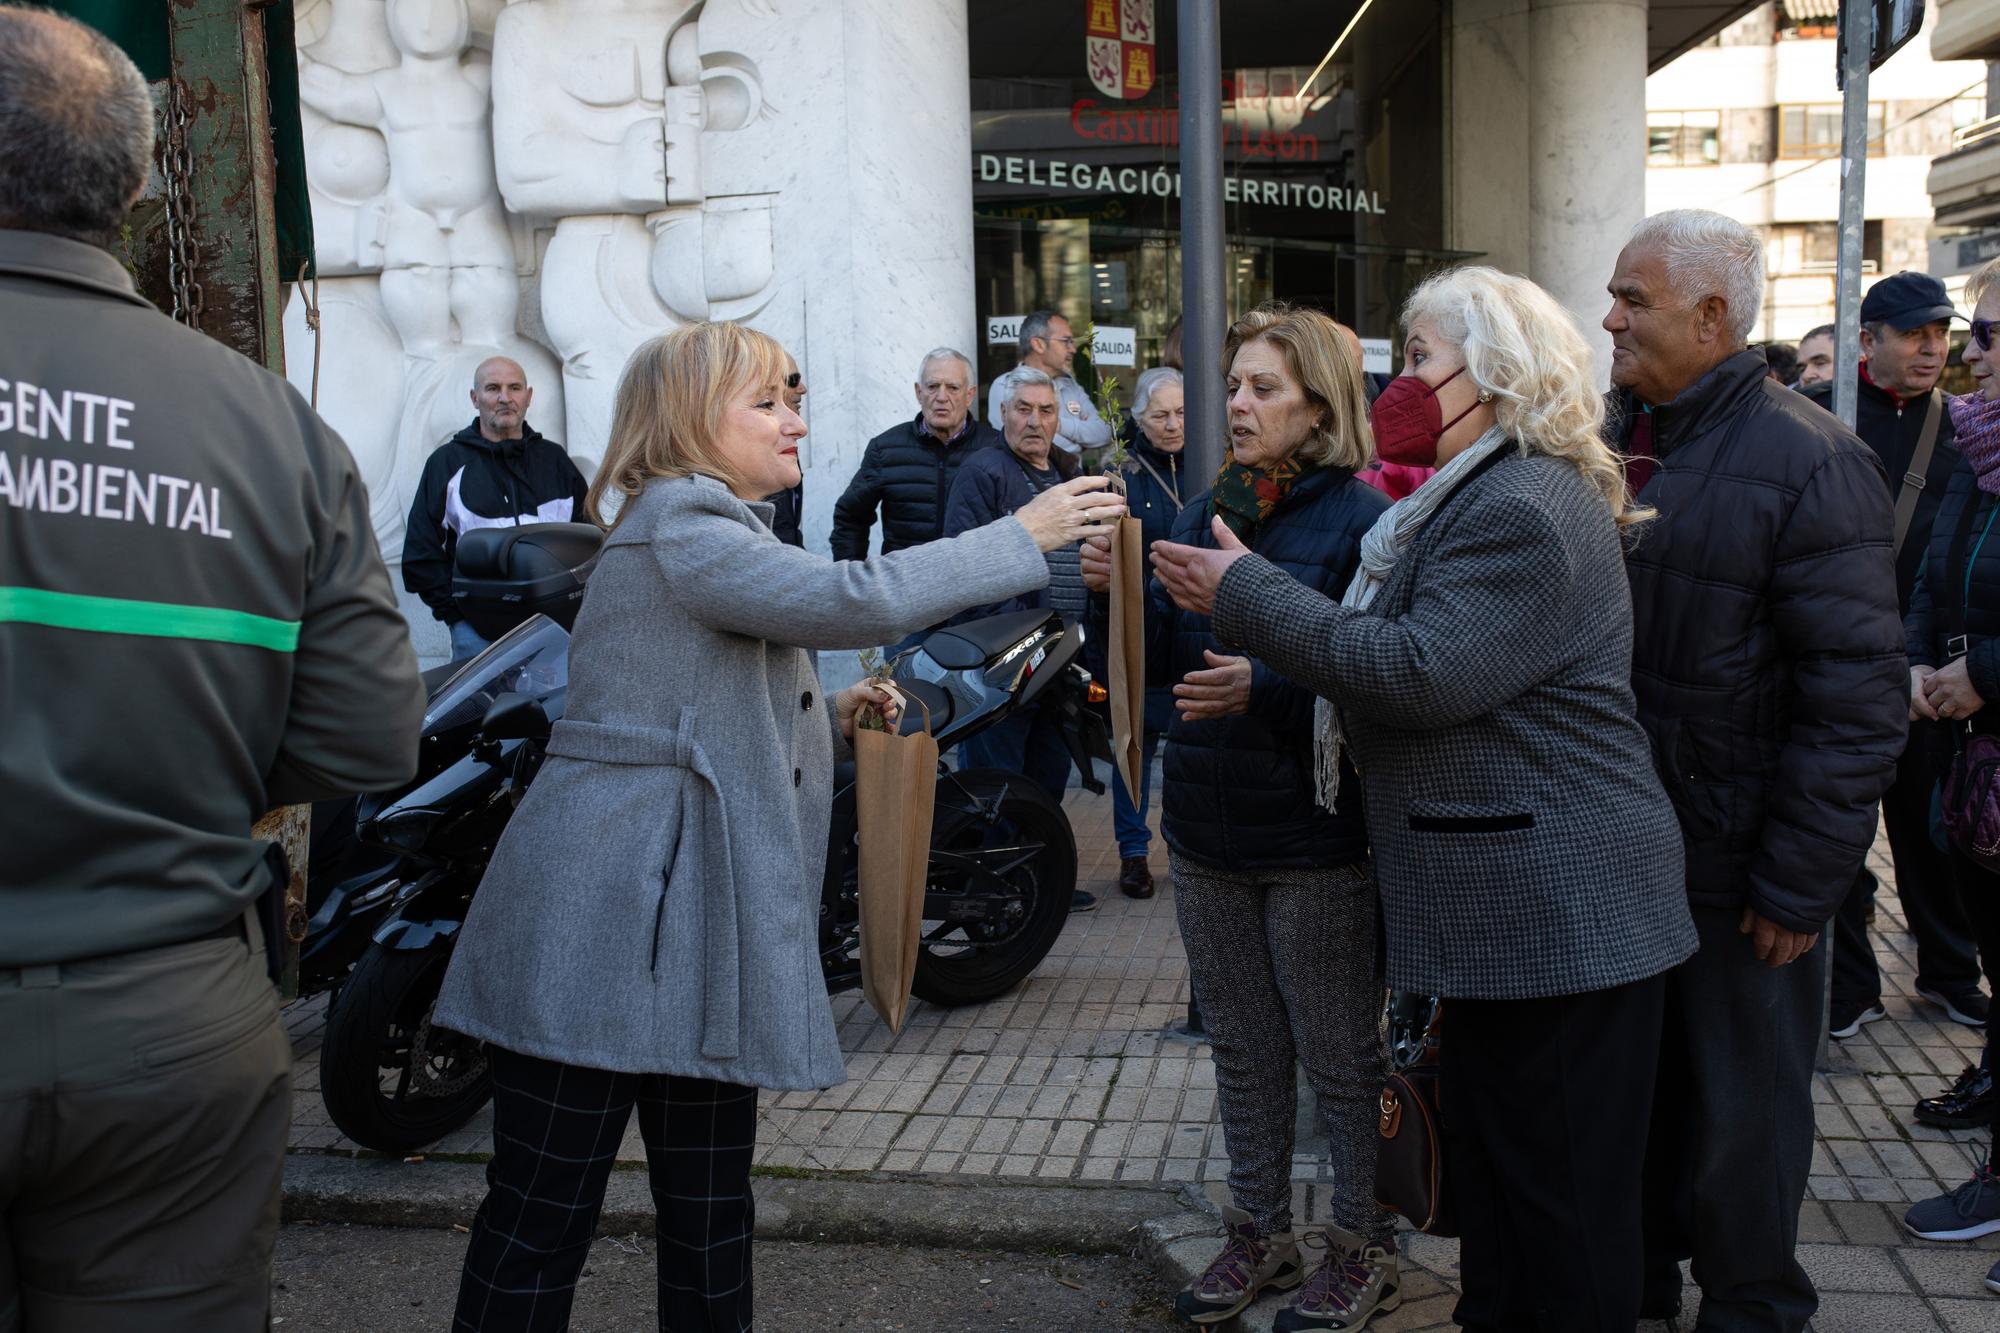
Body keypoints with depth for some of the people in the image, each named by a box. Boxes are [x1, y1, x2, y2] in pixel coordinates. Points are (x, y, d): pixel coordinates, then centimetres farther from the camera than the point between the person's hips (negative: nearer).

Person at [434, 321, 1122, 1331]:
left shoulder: (710, 530, 23)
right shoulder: (678, 530, -10)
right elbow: (856, 599, -22)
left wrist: (829, 716, 10)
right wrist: (1023, 535, -14)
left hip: (699, 925, 10)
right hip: (609, 924, -10)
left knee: (710, 1216, 12)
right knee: (542, 1221, 0)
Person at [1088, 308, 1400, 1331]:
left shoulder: (1362, 521, -10)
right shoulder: (1203, 511, 10)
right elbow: (1160, 660, 9)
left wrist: (1266, 686, -29)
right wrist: (1118, 592, -9)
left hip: (1318, 842, -6)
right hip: (1208, 833, 6)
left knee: (1339, 1058, 9)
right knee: (1242, 1052, 18)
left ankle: (1362, 1246, 28)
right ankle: (1261, 1233, 35)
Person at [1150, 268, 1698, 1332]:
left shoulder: (1526, 509, -17)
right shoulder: (1479, 497, 17)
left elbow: (1422, 670, -25)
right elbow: (1392, 652, 19)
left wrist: (1246, 595, -18)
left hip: (1557, 913, -11)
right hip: (1507, 911, 11)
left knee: (1565, 1203, 3)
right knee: (1489, 1163, 19)